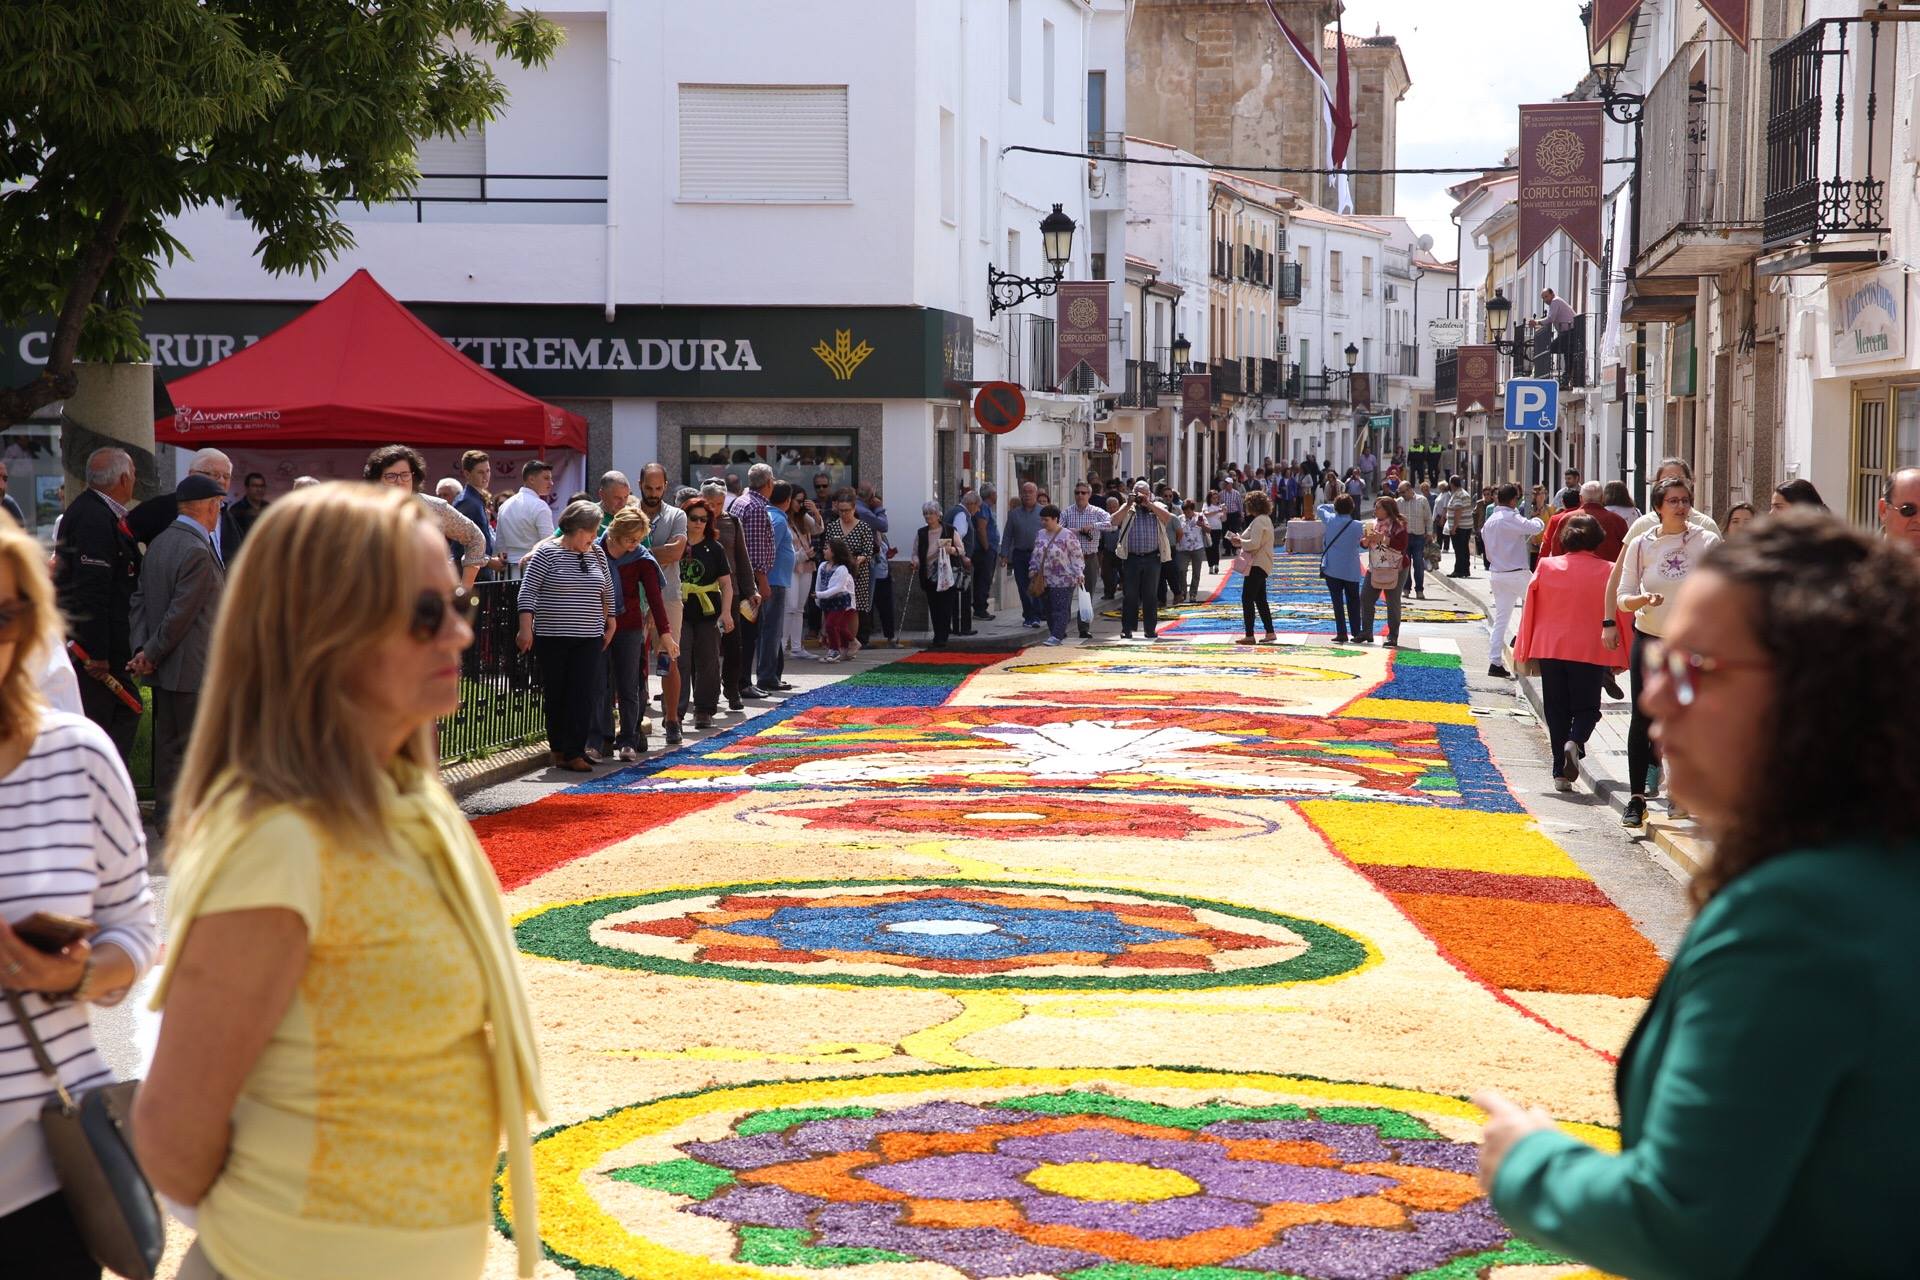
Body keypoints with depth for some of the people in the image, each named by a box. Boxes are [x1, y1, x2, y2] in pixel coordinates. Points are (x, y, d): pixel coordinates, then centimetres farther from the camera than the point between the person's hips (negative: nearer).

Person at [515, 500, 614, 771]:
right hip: (552, 637, -3)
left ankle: (574, 752, -5)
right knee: (556, 694, 4)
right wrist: (526, 627, -15)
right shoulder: (547, 552, -5)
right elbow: (527, 591, -8)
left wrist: (610, 625, 18)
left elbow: (607, 592, 20)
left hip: (588, 637, 3)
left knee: (582, 695, -5)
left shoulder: (596, 554, 9)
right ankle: (559, 748, 16)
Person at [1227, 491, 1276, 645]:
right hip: (1262, 564, 11)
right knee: (1260, 599, 16)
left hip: (1257, 565, -11)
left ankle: (1249, 635, -8)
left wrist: (1240, 541, -10)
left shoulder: (1258, 521, -17)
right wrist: (1240, 539, 10)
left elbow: (1254, 544, -25)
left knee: (1247, 599, -7)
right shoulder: (1266, 519, 16)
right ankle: (1270, 633, 18)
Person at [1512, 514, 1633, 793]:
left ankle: (1560, 774, 8)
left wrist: (1524, 652, 13)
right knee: (1586, 707, 12)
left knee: (1556, 710, 11)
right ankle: (1575, 742, -19)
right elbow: (1619, 615, 0)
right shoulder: (1608, 572, -3)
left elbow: (1530, 609, 5)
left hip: (1550, 647, 2)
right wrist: (1618, 659, 8)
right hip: (1590, 652, -2)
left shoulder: (1546, 566, 1)